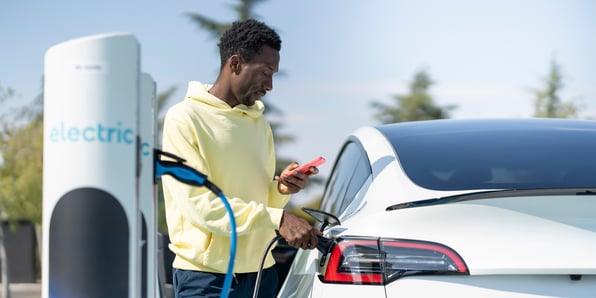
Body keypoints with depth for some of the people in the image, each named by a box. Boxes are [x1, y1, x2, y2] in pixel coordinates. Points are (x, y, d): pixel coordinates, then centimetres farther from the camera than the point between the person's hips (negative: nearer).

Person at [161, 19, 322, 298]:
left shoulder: (259, 122, 15)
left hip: (261, 271, 6)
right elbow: (198, 202, -17)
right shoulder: (185, 118, -7)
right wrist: (278, 218, -23)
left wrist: (281, 189, -3)